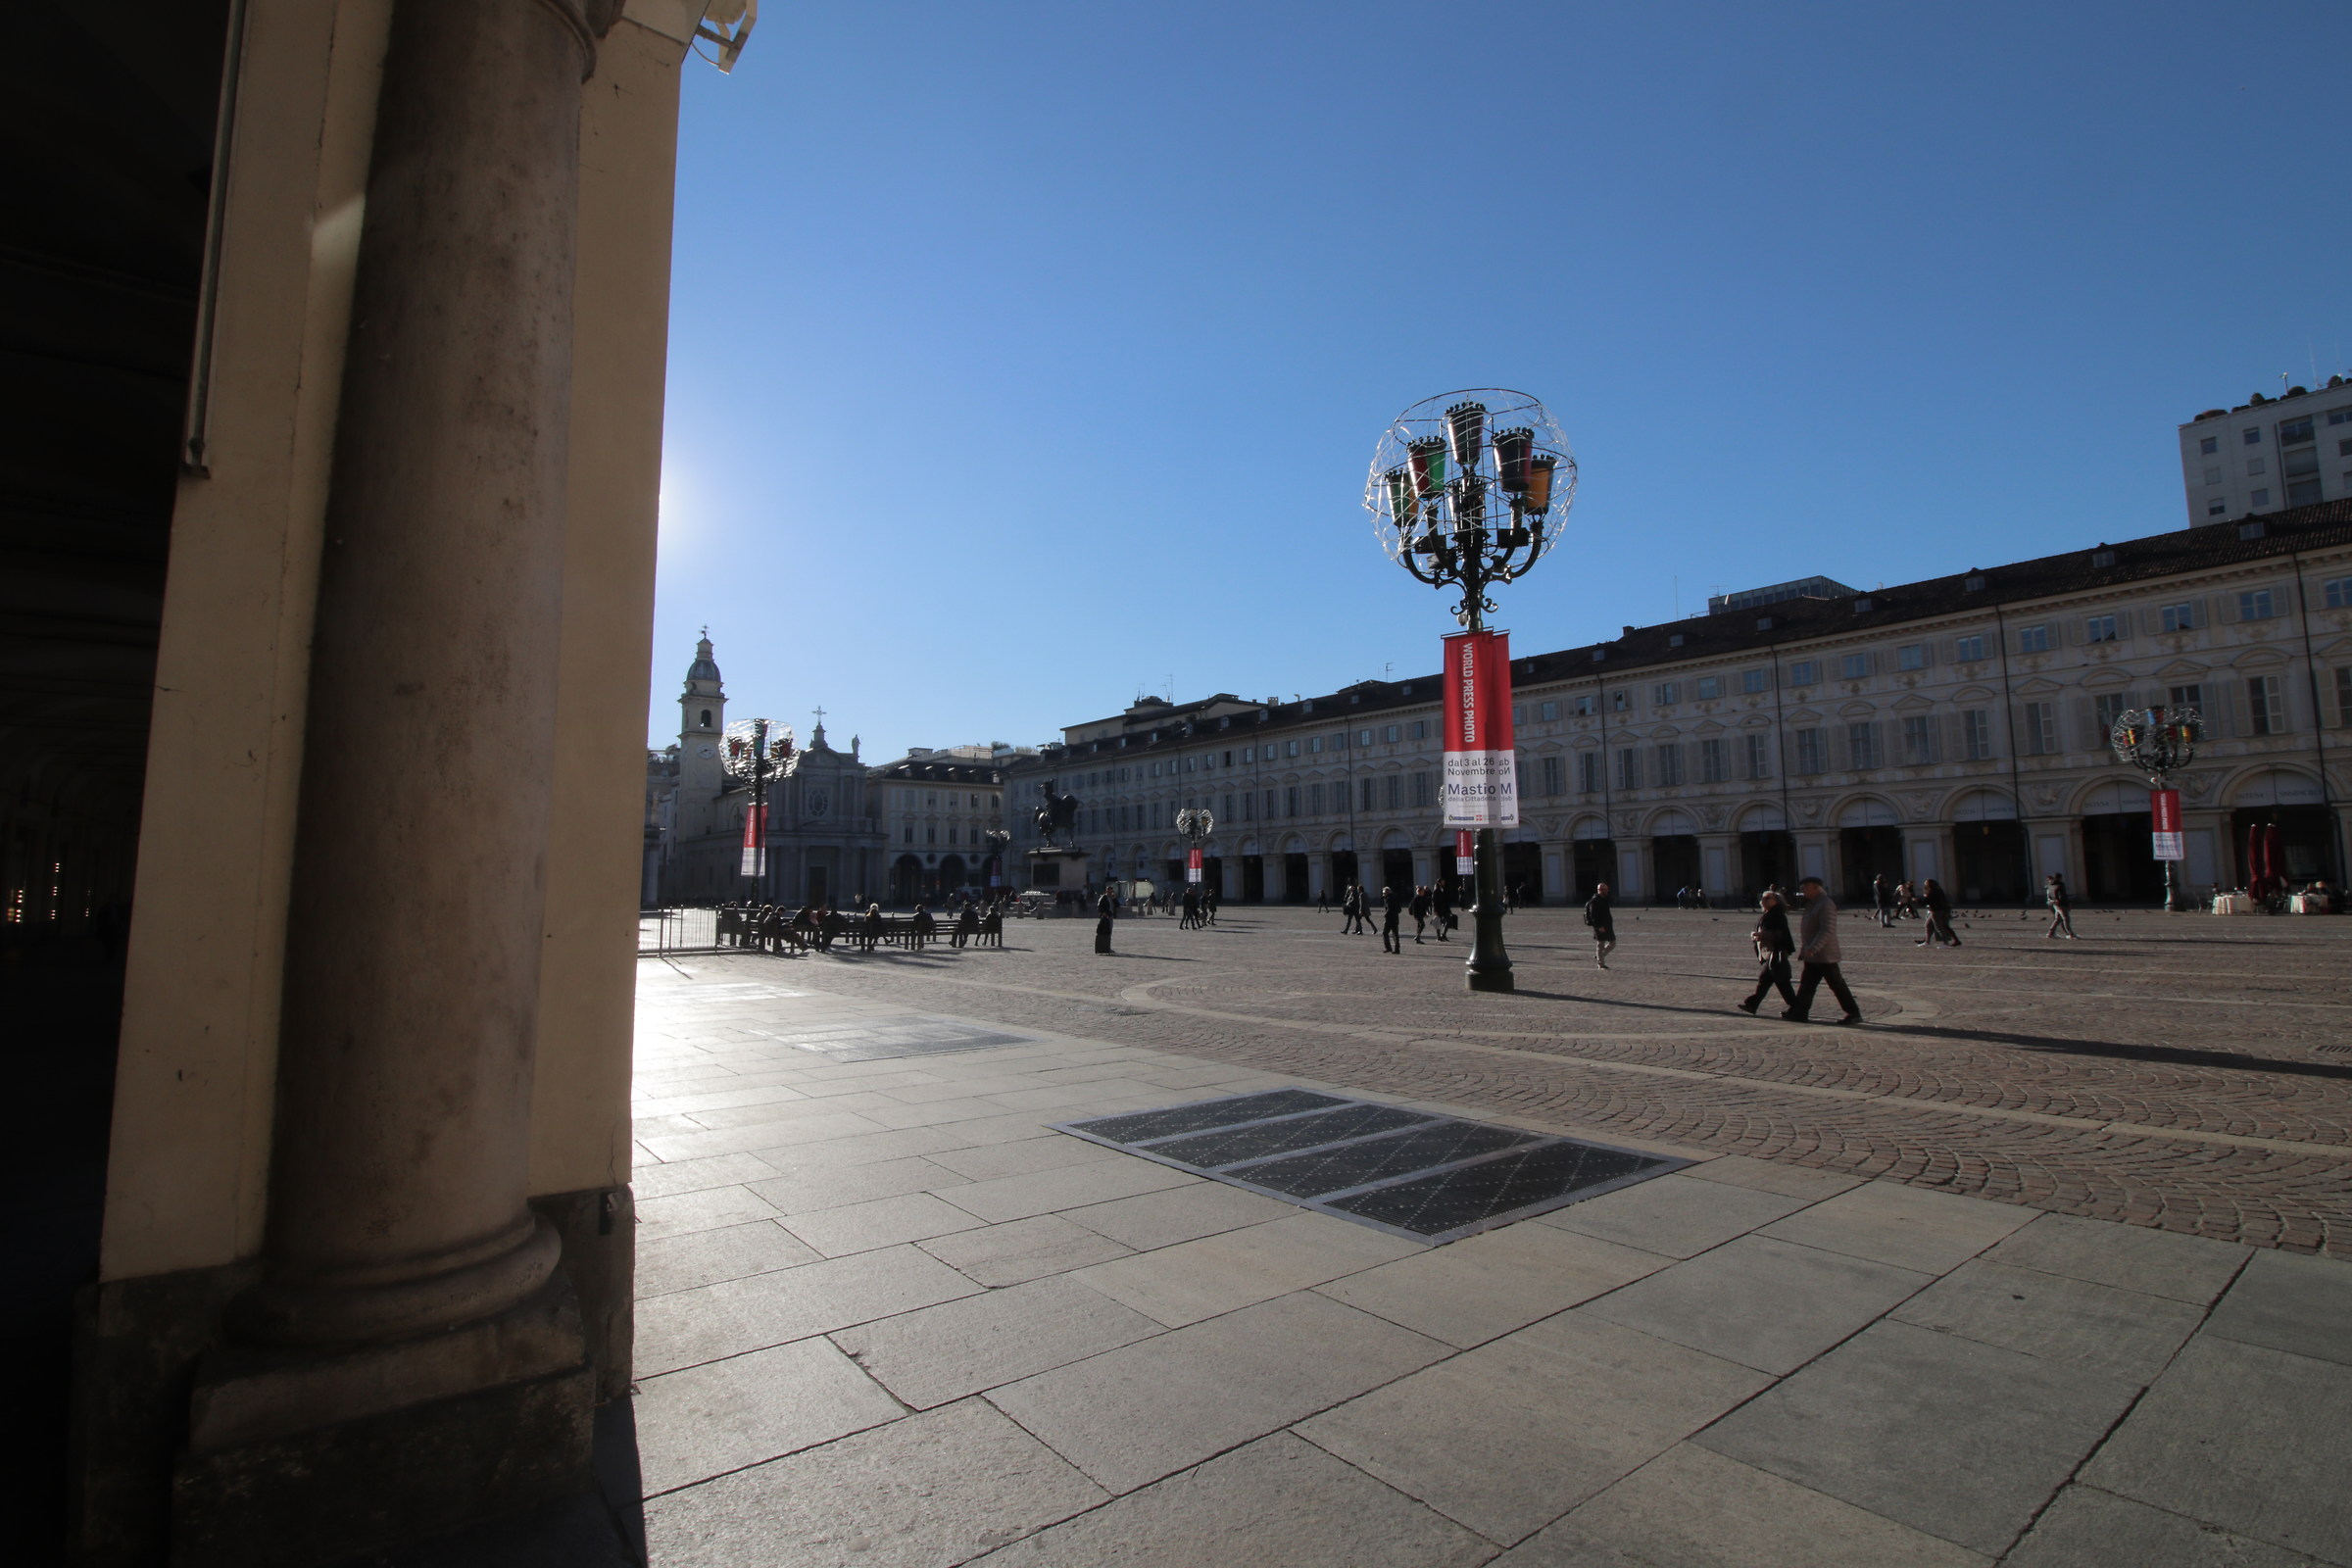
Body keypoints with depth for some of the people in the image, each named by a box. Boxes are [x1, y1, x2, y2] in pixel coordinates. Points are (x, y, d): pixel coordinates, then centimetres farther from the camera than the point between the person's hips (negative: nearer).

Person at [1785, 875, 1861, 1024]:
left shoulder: (1826, 904, -17)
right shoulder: (1813, 903, 14)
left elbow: (1827, 930, -25)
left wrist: (1812, 948, -28)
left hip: (1824, 954, -10)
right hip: (1813, 956, 10)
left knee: (1837, 985, -1)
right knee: (1806, 984, 10)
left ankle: (1854, 1014, 8)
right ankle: (1798, 1012, 14)